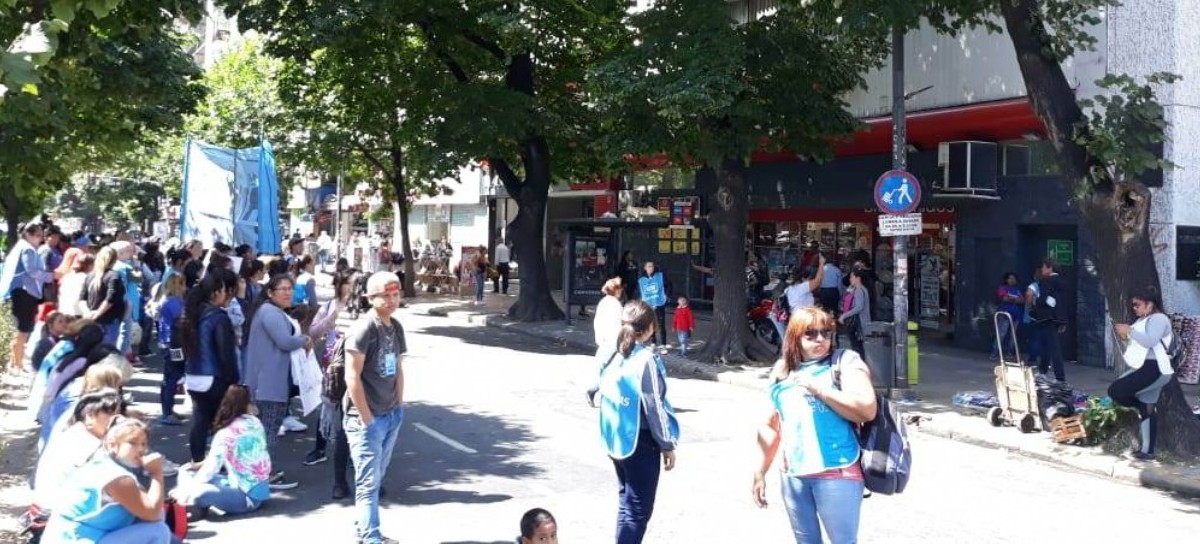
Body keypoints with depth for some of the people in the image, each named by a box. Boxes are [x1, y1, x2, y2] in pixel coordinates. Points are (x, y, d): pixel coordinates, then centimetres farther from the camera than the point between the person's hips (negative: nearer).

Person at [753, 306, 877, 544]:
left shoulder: (844, 361, -3)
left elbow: (867, 410, -16)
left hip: (837, 472, -5)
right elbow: (771, 426, 19)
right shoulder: (781, 371, 12)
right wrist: (760, 472, 17)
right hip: (792, 474, 5)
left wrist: (817, 388, -15)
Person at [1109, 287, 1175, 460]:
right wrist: (1127, 336, 5)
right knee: (1147, 411, 12)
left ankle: (1144, 409, 1)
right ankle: (1148, 451, 17)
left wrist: (1130, 330, -19)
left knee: (1115, 391, -20)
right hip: (1145, 369, 11)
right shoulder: (1143, 320, 21)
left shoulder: (1158, 319, -11)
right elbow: (1139, 343, 23)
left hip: (1153, 369, -11)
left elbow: (1150, 341, -27)